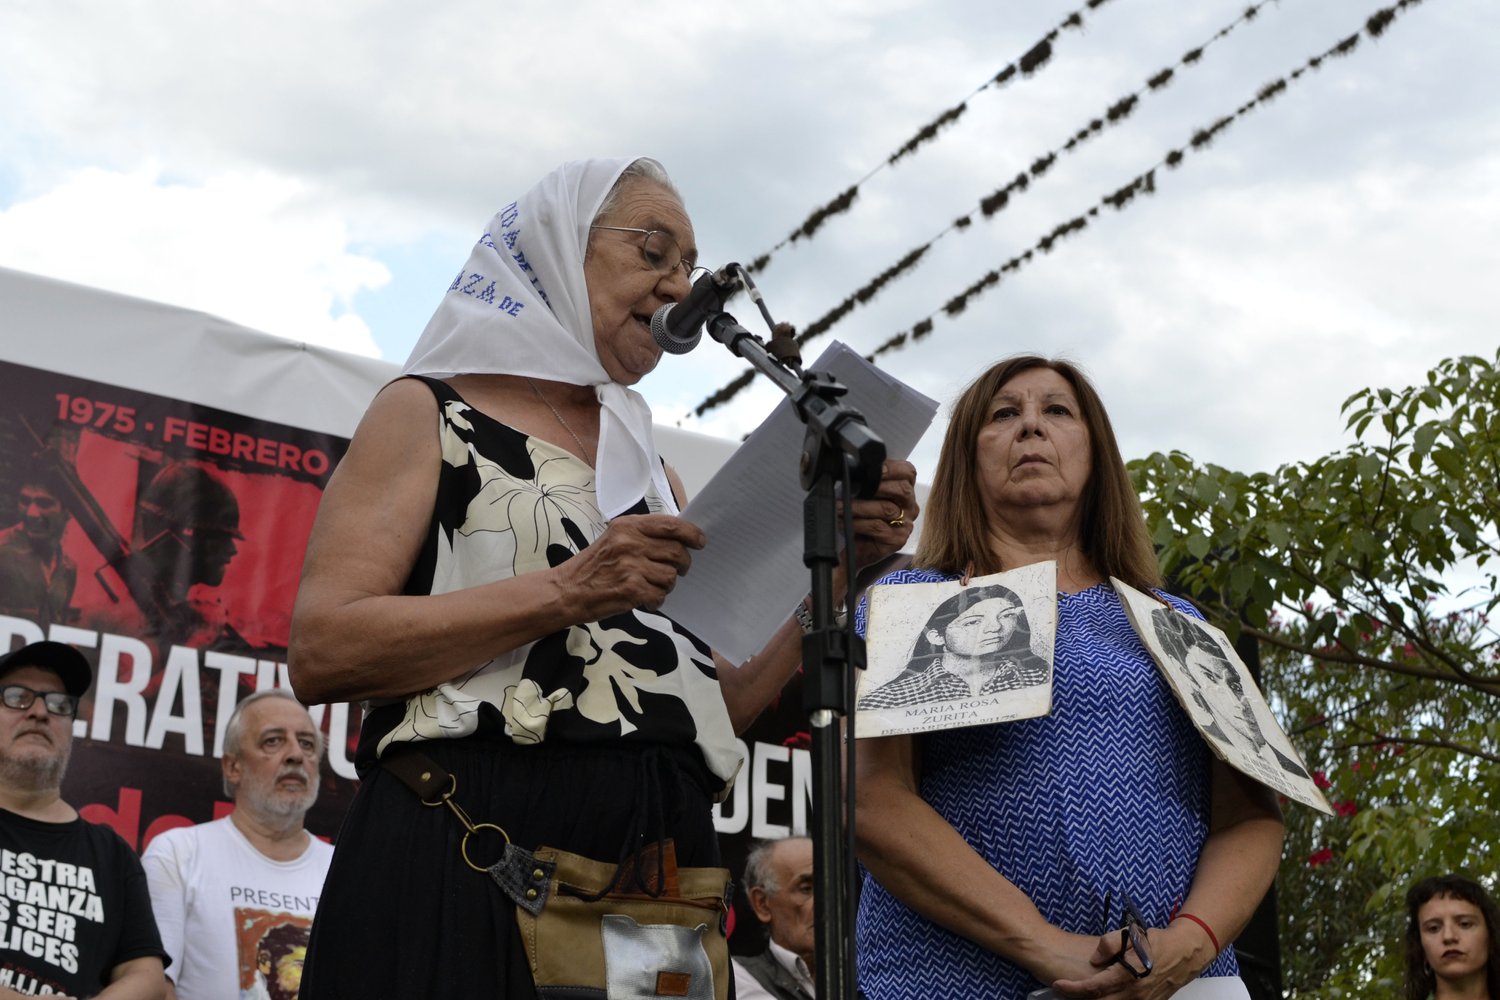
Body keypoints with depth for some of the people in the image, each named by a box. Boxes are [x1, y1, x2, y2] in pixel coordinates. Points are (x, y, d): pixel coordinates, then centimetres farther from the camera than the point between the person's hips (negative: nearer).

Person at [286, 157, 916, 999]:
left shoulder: (654, 476, 20)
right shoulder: (430, 413, 4)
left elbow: (723, 708, 15)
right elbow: (321, 653, -9)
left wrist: (842, 570, 2)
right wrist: (567, 592, -15)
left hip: (661, 861, 6)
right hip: (469, 858, -5)